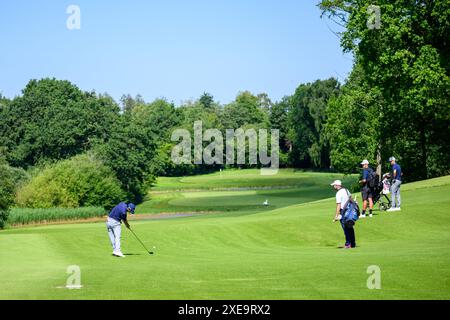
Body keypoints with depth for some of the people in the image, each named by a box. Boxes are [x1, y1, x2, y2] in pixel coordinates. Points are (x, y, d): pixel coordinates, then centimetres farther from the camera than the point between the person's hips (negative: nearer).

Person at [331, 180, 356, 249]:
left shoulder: (338, 193, -15)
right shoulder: (346, 190, 10)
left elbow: (338, 205, -20)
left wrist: (336, 216, -19)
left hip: (343, 211, -8)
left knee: (346, 228, -4)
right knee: (350, 228, 13)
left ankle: (348, 244, -3)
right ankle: (353, 243, 17)